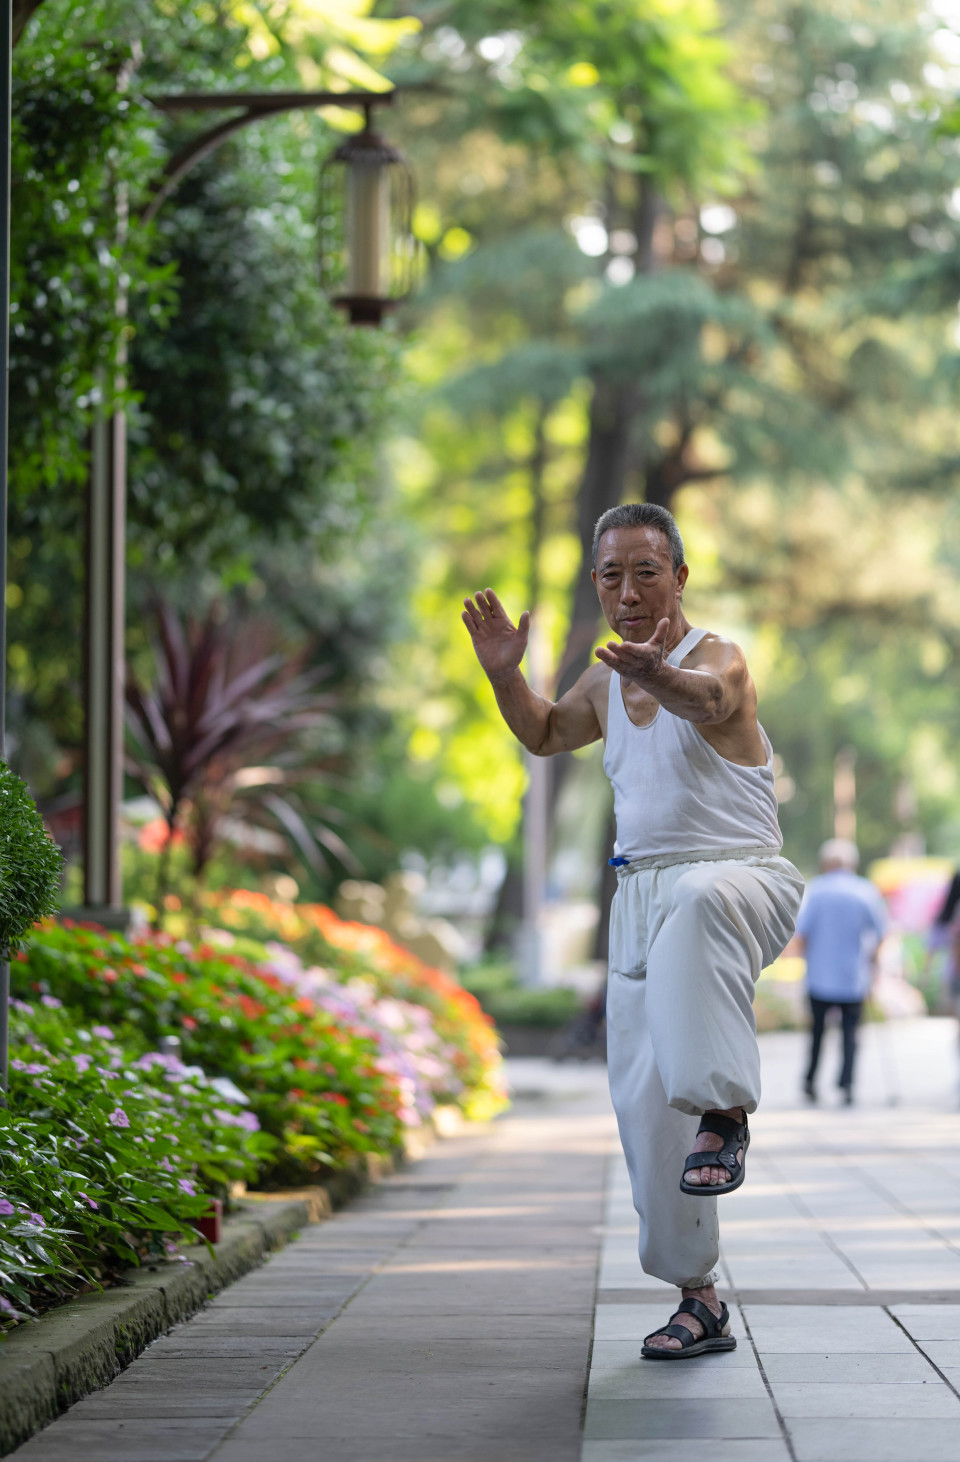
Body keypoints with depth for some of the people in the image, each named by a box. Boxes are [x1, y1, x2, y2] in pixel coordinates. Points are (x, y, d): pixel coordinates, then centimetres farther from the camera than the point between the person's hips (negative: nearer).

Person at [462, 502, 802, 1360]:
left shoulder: (718, 660, -10)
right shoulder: (607, 683, 12)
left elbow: (709, 697, -36)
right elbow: (545, 735, 32)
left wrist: (660, 676, -59)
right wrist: (504, 674, 13)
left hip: (742, 881, -7)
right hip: (642, 898, 7)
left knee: (699, 901, -44)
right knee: (645, 1103, 1)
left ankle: (724, 1109, -40)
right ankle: (698, 1300, 11)